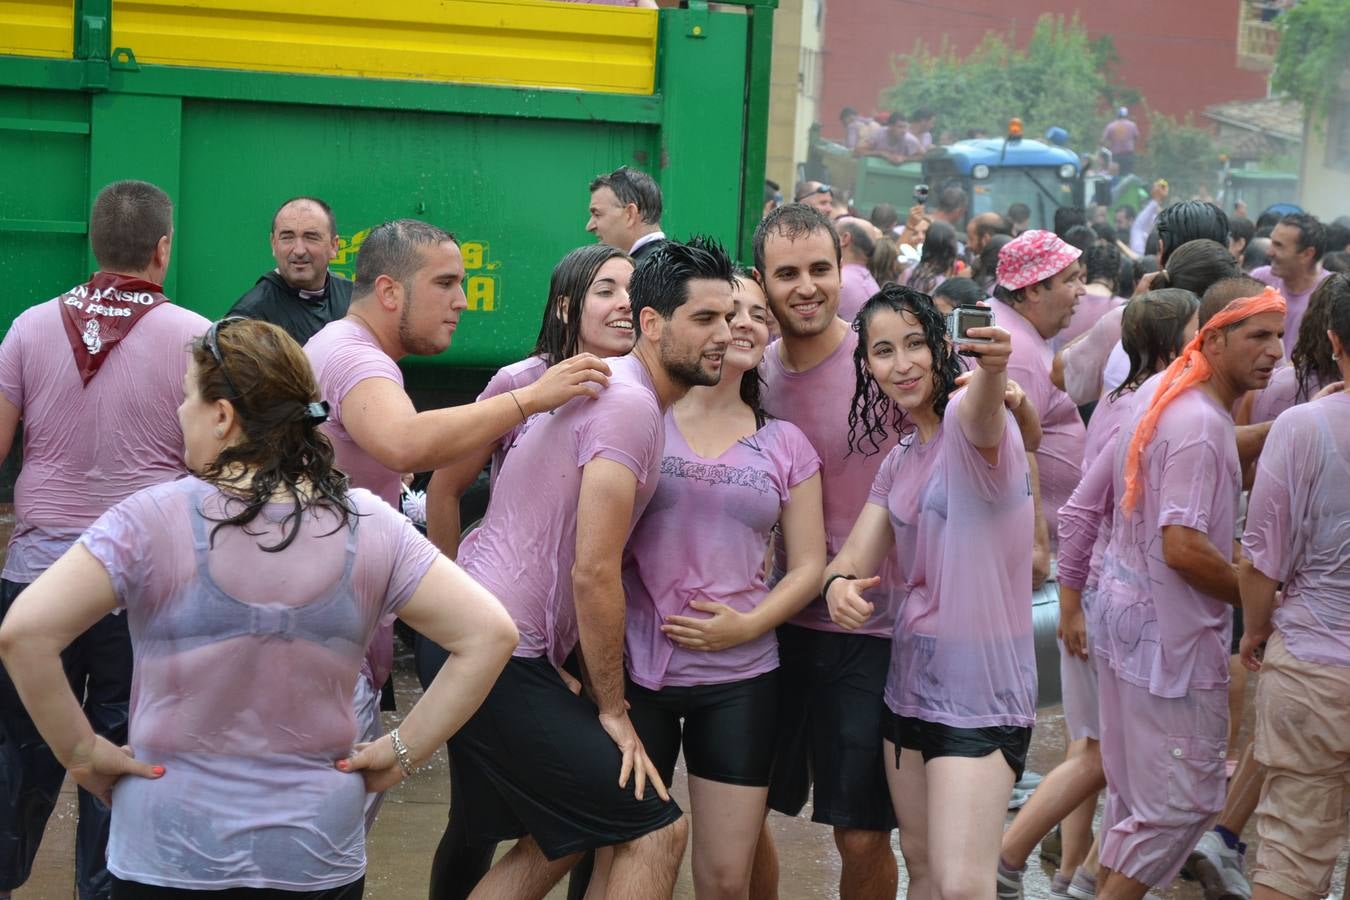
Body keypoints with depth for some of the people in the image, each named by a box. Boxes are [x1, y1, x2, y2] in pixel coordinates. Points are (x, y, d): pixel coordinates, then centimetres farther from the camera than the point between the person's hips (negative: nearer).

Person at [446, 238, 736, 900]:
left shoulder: (608, 385, 16)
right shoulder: (631, 405, -17)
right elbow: (594, 573, -20)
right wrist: (612, 708, -10)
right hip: (499, 655, -11)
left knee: (552, 842, 23)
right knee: (657, 832, -10)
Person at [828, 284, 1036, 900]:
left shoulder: (968, 423, -13)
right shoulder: (899, 461, 10)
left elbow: (983, 416, -39)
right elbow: (857, 559, 2)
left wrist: (992, 370, -63)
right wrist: (838, 583, -22)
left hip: (982, 687, -8)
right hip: (913, 676, 8)